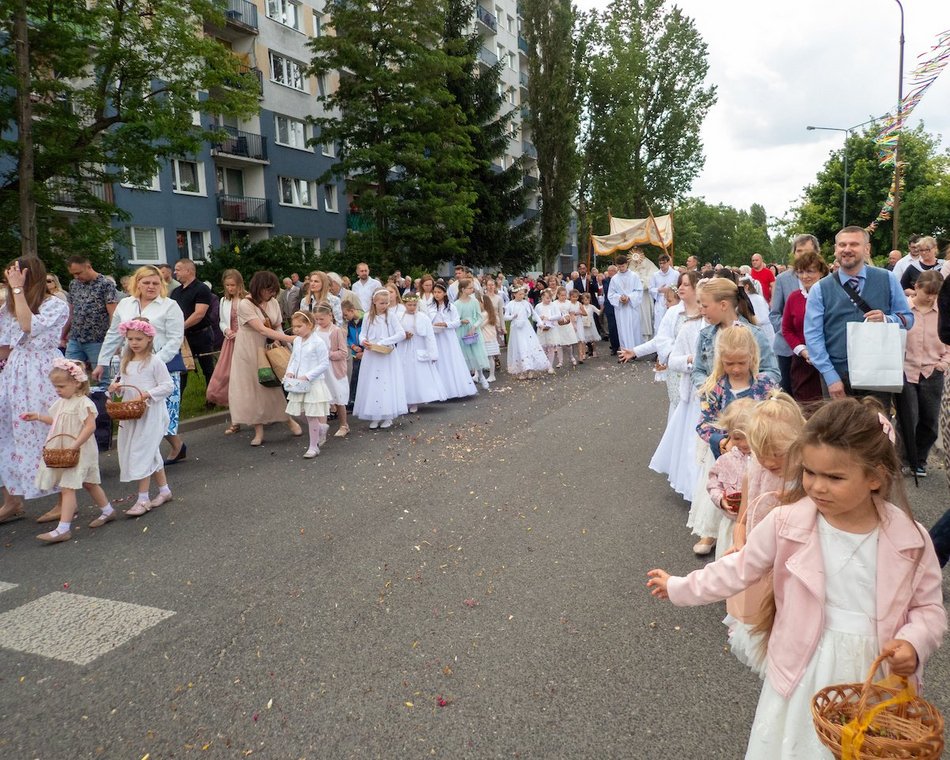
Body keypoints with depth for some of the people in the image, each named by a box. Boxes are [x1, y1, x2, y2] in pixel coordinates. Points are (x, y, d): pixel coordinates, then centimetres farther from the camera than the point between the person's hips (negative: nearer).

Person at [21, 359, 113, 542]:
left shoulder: (83, 403, -17)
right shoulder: (61, 402, 11)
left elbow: (90, 426, -25)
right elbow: (56, 421, 25)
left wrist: (74, 446, -28)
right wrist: (38, 416, 14)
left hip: (78, 452, -9)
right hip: (62, 452, 9)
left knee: (67, 488, -11)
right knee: (89, 484, 19)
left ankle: (63, 529, -11)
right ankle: (108, 511, 33)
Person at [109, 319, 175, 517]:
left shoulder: (154, 362, -11)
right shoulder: (126, 361, 10)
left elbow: (168, 386, -13)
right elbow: (123, 381, 20)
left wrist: (147, 394, -23)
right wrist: (115, 385, -2)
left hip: (149, 413, -7)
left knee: (142, 453, -7)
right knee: (152, 453, 16)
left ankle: (143, 499, 0)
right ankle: (164, 490, 28)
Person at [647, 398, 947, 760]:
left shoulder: (911, 539, -10)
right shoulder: (787, 522, -13)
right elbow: (739, 569, 1)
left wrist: (913, 642, -18)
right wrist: (680, 588, 6)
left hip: (879, 672, 1)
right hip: (806, 670, 0)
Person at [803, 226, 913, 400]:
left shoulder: (888, 280, 5)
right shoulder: (820, 289, 0)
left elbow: (907, 318, 8)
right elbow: (813, 335, -5)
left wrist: (886, 319, -16)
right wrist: (831, 377, -12)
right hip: (836, 375, -1)